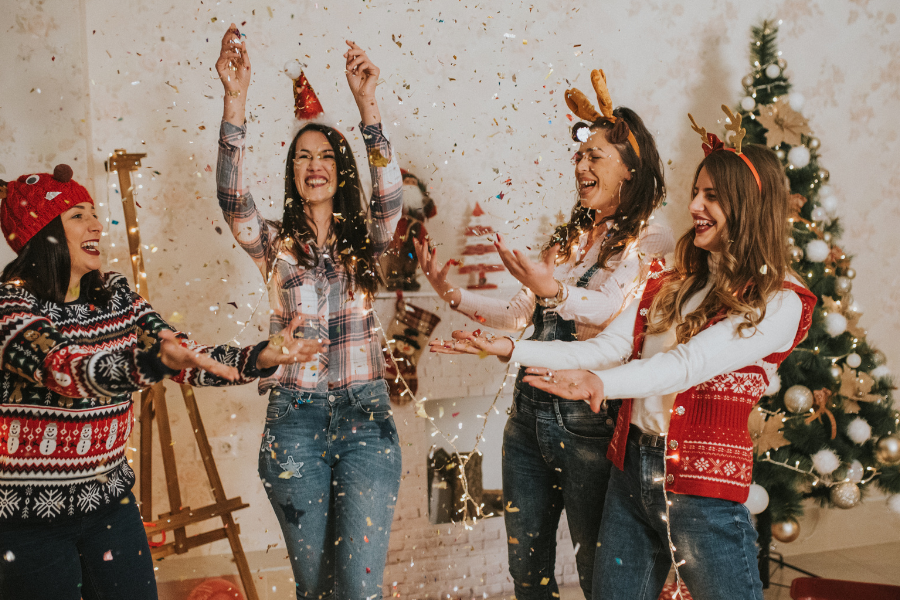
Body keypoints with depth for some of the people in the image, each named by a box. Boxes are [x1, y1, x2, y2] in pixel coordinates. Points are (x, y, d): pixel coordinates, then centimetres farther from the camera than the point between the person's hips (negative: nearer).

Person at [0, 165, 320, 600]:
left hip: (109, 501, 6)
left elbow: (187, 356, 1)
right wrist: (157, 361, -46)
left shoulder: (115, 295, 6)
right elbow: (63, 369, -31)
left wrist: (260, 357, -14)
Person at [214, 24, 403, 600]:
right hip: (293, 421, 1)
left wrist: (368, 103, -28)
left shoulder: (365, 240, 6)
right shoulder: (274, 244, 5)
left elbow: (389, 195, -15)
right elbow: (232, 197, -14)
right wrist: (236, 98, -26)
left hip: (364, 414, 0)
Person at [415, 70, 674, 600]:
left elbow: (611, 311, -22)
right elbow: (520, 315, 14)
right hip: (530, 412, 7)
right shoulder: (571, 236, 16)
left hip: (590, 421, -7)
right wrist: (455, 295, 2)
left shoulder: (651, 240, -5)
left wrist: (552, 290, -40)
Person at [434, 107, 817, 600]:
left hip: (702, 486, -6)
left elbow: (690, 362, -22)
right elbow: (608, 347, 5)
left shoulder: (779, 303, -8)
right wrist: (511, 350, -4)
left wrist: (602, 383, -37)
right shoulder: (671, 283, 11)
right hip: (631, 469, 6)